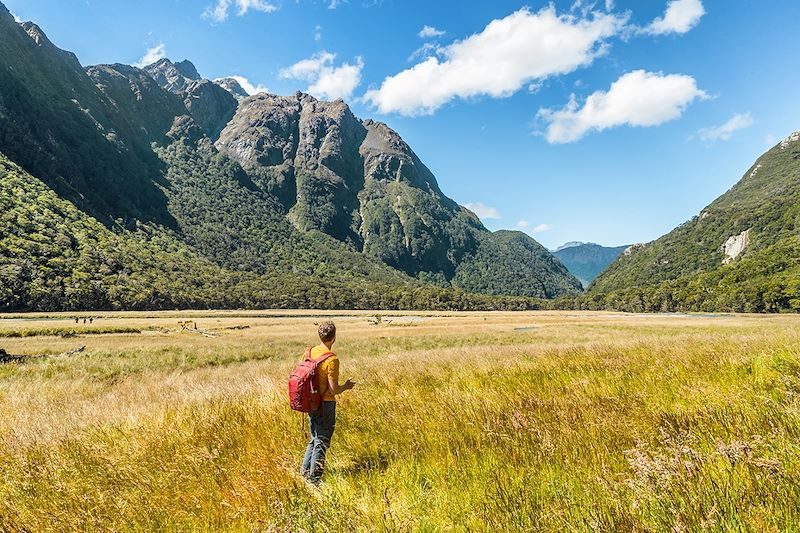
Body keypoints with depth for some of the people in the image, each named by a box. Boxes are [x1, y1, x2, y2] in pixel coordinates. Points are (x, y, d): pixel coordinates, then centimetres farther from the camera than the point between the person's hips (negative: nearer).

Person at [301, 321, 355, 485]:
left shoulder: (310, 352, -1)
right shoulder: (332, 359, -21)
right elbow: (334, 390, -21)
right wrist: (347, 386, -2)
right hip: (326, 404, -7)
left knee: (314, 439, 23)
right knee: (322, 442, 6)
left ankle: (305, 470, 29)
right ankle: (314, 478, 15)